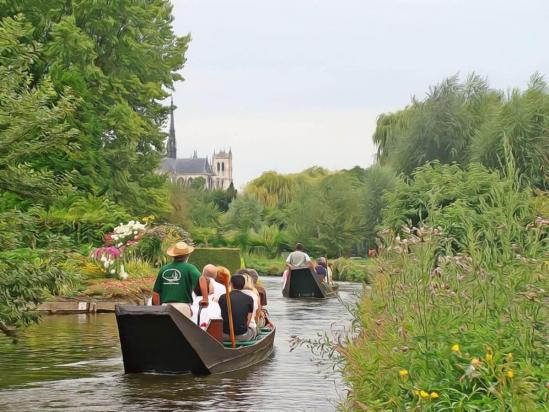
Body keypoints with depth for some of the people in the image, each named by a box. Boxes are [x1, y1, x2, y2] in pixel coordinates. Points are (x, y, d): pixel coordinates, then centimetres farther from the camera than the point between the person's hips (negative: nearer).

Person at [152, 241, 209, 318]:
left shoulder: (163, 270, 11)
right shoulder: (188, 268, 2)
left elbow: (155, 293, 13)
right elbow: (201, 279, -18)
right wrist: (205, 299, -19)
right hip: (182, 305, -3)